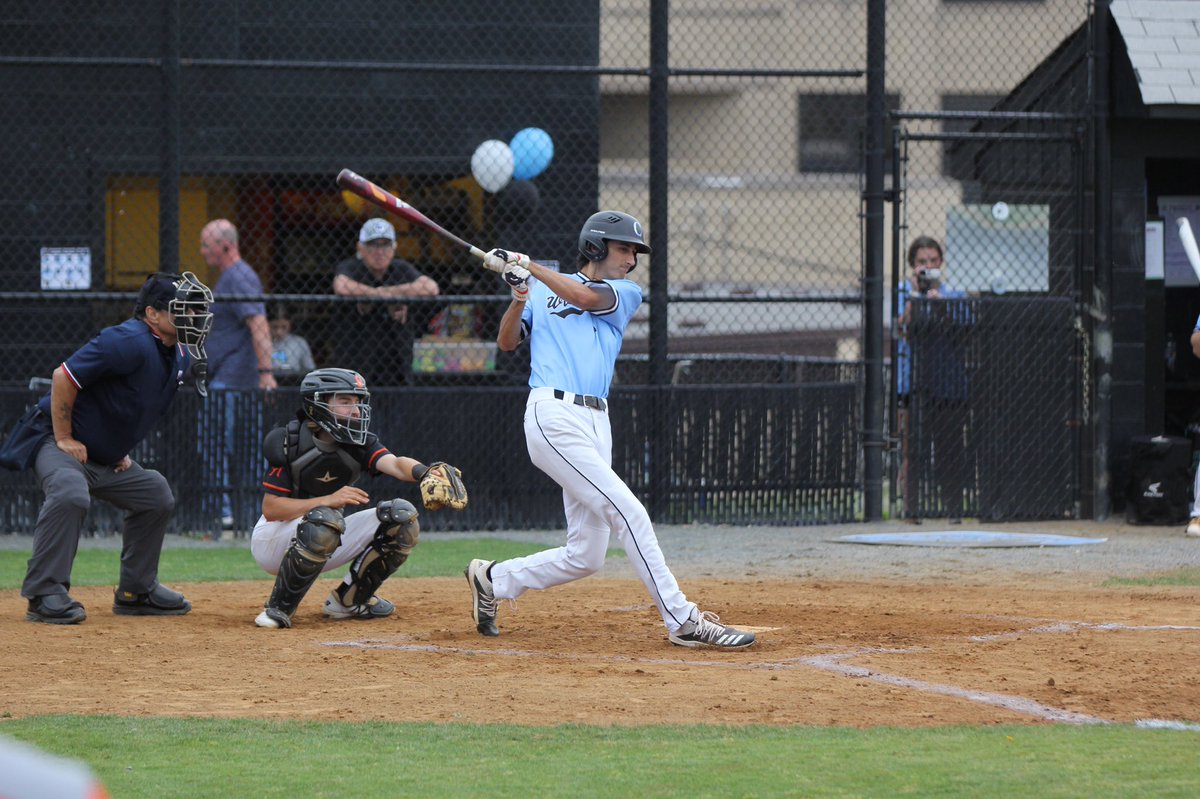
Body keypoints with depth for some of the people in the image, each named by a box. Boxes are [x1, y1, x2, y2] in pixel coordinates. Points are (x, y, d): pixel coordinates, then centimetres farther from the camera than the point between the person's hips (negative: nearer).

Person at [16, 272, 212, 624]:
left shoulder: (181, 356, 5)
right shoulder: (129, 343, -26)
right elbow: (63, 377, -27)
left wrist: (121, 446, 13)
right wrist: (64, 439, -22)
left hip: (108, 459, 10)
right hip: (59, 443, -10)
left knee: (156, 496, 12)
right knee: (70, 494, -35)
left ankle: (135, 591, 22)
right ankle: (44, 594, -31)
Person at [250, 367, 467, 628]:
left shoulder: (359, 444, -5)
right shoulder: (288, 443, -19)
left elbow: (394, 463, -26)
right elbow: (270, 509, -23)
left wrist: (424, 472, -50)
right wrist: (329, 500, -34)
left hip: (327, 544, 6)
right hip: (273, 539, -6)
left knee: (402, 517, -8)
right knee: (324, 520, -39)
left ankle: (347, 599, 7)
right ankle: (278, 609, -23)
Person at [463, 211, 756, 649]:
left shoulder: (626, 293, 17)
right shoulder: (542, 290, 13)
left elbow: (585, 297, -2)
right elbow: (507, 342, 7)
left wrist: (528, 267, -5)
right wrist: (519, 296, -9)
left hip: (595, 423, 6)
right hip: (554, 413, -6)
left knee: (584, 556, 6)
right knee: (629, 513, -17)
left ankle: (493, 580, 26)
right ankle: (682, 621, -16)